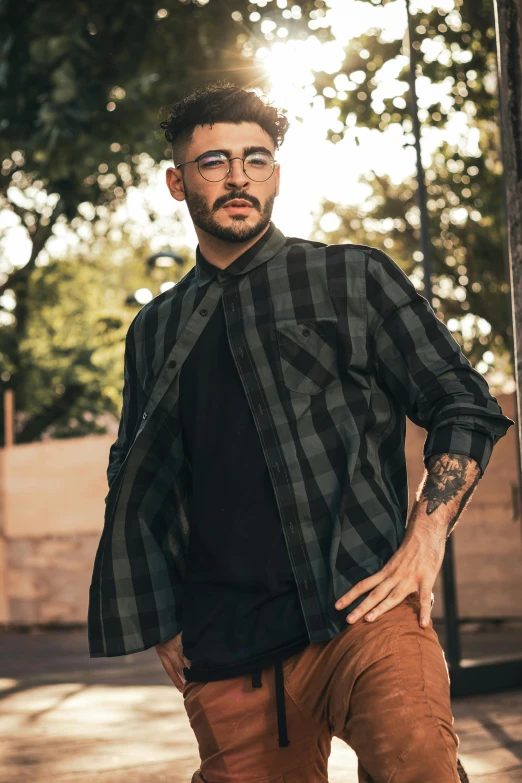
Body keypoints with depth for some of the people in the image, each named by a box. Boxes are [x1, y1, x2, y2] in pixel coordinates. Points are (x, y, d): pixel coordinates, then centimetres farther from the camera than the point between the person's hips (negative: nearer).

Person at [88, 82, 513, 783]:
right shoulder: (155, 331, 19)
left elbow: (467, 408, 6)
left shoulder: (352, 278, 10)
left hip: (360, 607, -3)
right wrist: (161, 624, 14)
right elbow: (134, 490, 25)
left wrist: (423, 545, -6)